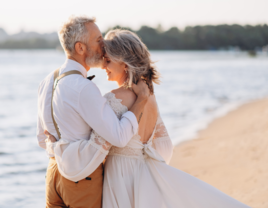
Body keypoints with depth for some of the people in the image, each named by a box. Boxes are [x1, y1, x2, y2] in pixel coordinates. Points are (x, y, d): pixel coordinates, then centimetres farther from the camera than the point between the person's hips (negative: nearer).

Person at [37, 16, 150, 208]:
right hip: (85, 178, -8)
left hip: (55, 172, 8)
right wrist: (142, 99, -17)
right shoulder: (84, 89, -24)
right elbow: (119, 137, -26)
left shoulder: (48, 81, 4)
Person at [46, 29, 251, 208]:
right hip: (145, 172, 7)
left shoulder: (115, 100, -19)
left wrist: (55, 144, -8)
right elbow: (164, 146, 14)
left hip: (121, 178, -6)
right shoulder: (148, 96, 5)